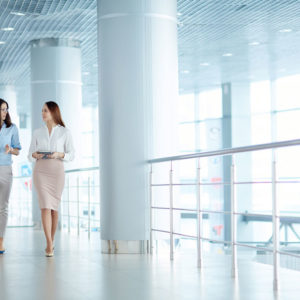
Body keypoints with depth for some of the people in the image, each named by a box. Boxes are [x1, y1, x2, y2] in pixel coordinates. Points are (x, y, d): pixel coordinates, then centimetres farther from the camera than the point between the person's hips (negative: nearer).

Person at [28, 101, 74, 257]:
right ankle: (50, 246, -16)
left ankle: (51, 242, 25)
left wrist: (59, 154, -16)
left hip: (57, 171, 0)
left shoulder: (65, 132, 3)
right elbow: (30, 155, 10)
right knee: (45, 206, -13)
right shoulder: (37, 133, 9)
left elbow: (71, 155, 3)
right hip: (40, 171, 1)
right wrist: (35, 155, -13)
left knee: (54, 207, 6)